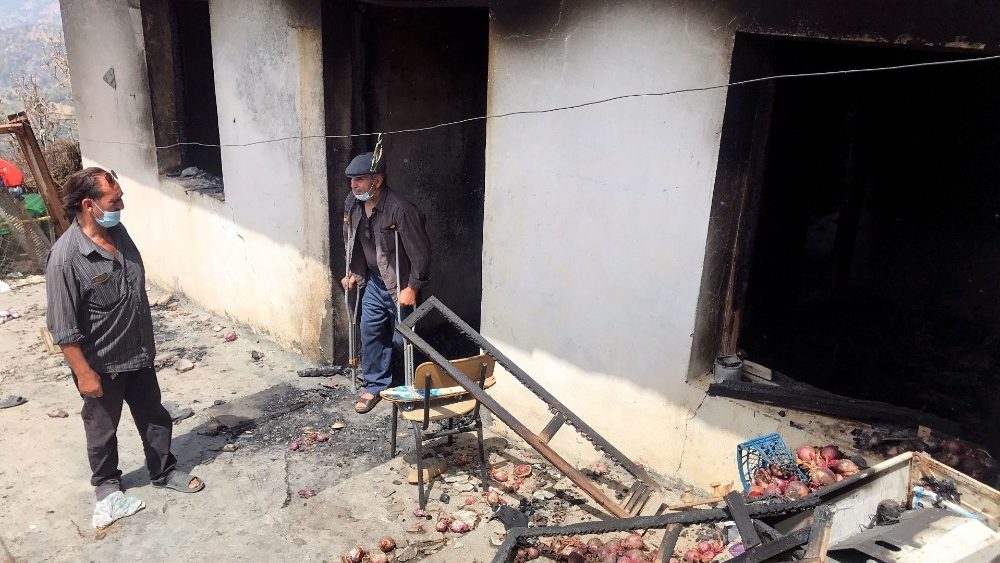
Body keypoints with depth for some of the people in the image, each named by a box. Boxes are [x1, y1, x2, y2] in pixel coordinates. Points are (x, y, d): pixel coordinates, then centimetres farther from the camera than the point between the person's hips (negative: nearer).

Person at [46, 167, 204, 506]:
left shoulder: (118, 231, -4)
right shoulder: (65, 259, -27)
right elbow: (63, 329, -21)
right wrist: (84, 373, -17)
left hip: (139, 354, 6)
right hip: (101, 365, -6)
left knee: (155, 417, 19)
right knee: (102, 429, 17)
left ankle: (164, 471, 38)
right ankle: (106, 481, 40)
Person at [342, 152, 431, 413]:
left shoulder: (400, 209, -27)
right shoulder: (352, 204, -4)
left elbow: (420, 252, -23)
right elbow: (351, 242, 14)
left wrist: (412, 289, -22)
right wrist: (355, 273, 16)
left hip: (400, 286, -6)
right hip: (374, 282, 7)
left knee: (402, 339, 1)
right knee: (370, 333, 10)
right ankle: (375, 384, 26)